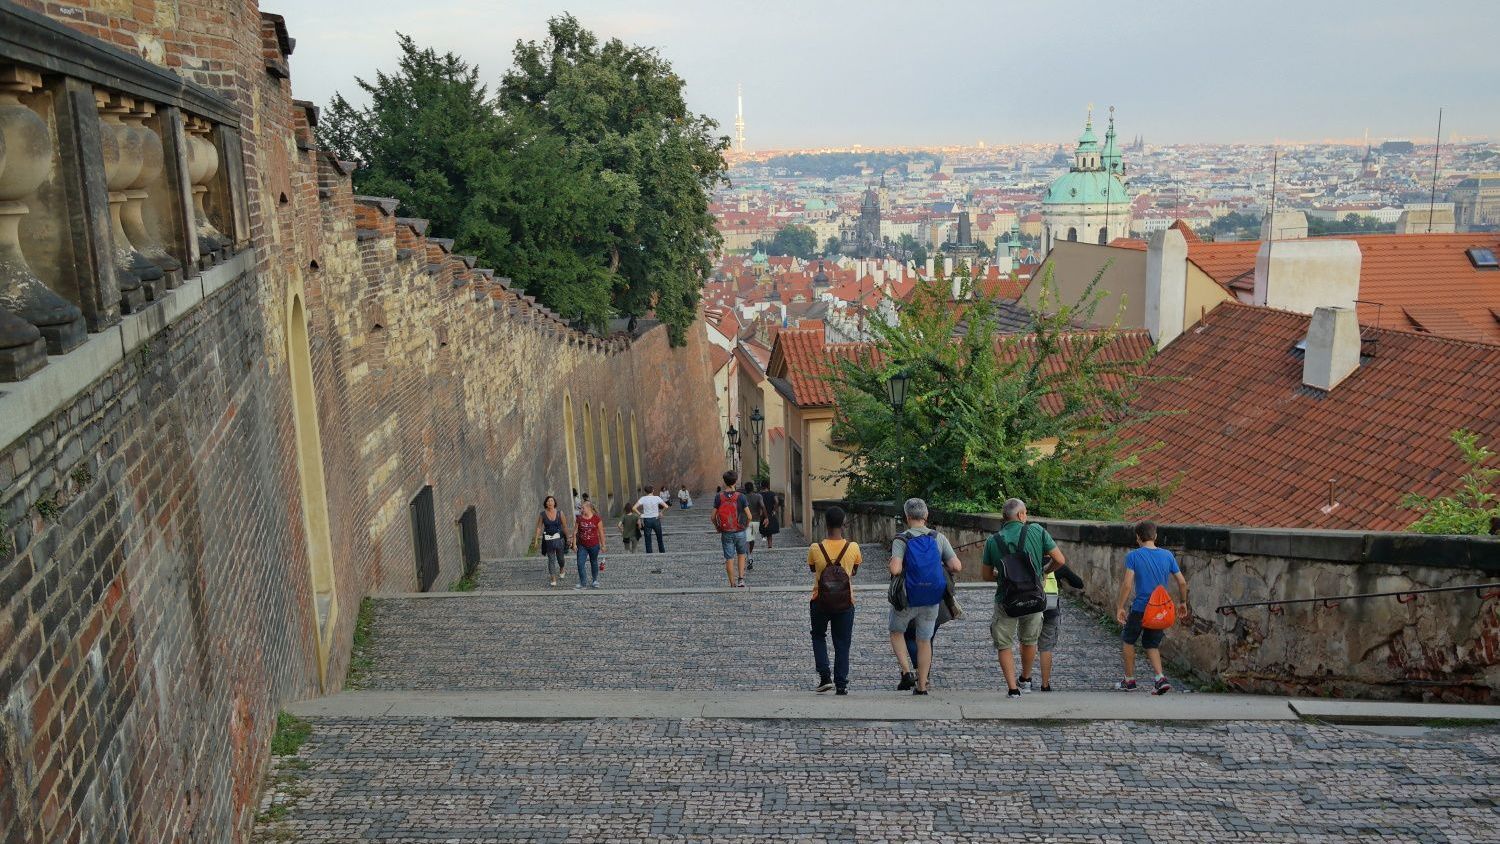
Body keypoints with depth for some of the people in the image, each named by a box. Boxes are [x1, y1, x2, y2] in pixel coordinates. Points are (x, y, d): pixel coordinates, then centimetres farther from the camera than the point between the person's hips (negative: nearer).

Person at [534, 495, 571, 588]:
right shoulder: (542, 514, -2)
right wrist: (537, 540, -5)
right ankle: (553, 580, 1)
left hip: (559, 538, 0)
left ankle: (561, 569, 45)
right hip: (548, 539, 0)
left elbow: (565, 526, 3)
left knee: (560, 558, 11)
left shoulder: (560, 513, -3)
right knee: (551, 559, -2)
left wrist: (568, 538, 7)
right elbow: (539, 527, 0)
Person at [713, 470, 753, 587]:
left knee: (729, 558, 7)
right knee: (741, 554, 21)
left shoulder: (719, 497, -7)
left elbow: (713, 517, -5)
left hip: (726, 533, 0)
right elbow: (749, 516, -9)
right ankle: (741, 578, 9)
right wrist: (745, 525, 12)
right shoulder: (740, 497, -10)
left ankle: (732, 584, 10)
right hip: (740, 532, 0)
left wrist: (717, 528, 13)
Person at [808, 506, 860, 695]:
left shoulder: (815, 549, -14)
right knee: (842, 644, 10)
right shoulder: (853, 548, -11)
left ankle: (825, 676, 8)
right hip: (845, 602, 0)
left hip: (820, 601, 0)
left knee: (818, 636, 21)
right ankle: (841, 684, 9)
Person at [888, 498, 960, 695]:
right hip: (932, 600, 3)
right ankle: (921, 686, 20)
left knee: (896, 631, 22)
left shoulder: (901, 540, -11)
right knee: (924, 640, 16)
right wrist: (942, 569, 12)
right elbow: (957, 567, -8)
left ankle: (907, 672, 6)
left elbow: (895, 570, -25)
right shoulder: (939, 538, -3)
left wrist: (893, 567, -2)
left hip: (907, 599, -3)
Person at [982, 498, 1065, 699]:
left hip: (1005, 601, -1)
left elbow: (987, 575, 5)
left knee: (1004, 645, 13)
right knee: (1029, 641, 24)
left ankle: (1013, 688, 6)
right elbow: (1059, 560, -5)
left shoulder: (993, 541, -3)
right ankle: (1026, 681, 40)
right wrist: (1043, 571, 13)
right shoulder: (1037, 531, -7)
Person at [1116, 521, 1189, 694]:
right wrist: (1183, 602, 18)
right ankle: (1160, 678, -3)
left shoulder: (1133, 556, -9)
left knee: (1128, 640, 17)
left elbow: (1127, 584, -16)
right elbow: (1182, 582, 4)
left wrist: (1120, 607, -9)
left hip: (1140, 608, -4)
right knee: (1152, 644, 16)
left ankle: (1129, 680, 22)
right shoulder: (1167, 555, 2)